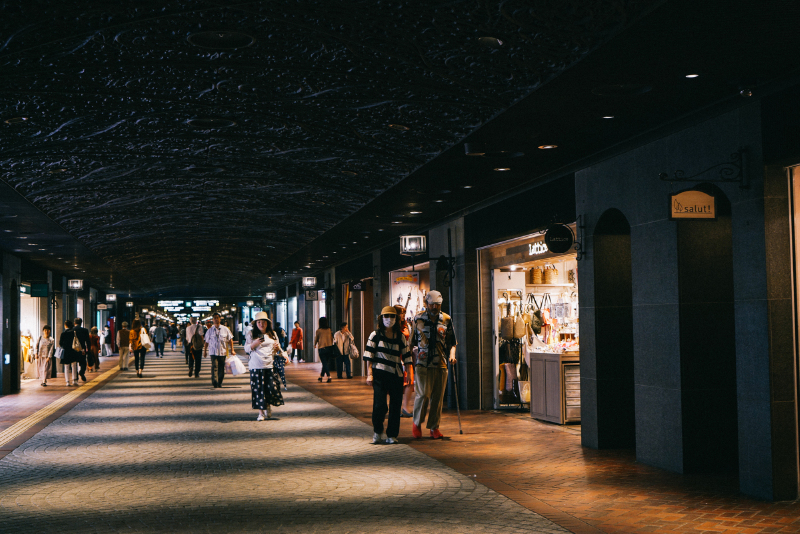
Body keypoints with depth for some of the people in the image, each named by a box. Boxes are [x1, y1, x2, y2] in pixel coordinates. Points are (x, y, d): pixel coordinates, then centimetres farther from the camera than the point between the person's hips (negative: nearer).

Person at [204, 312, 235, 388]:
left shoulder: (225, 329, 4)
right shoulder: (210, 330, 5)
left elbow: (230, 340, 9)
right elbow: (207, 342, 13)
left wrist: (232, 350, 4)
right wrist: (205, 351, 13)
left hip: (223, 352, 1)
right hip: (213, 352, -1)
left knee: (221, 368, 5)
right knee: (214, 366, -16)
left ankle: (220, 382, 16)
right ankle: (214, 382, -24)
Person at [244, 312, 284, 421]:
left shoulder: (272, 334, 14)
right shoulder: (251, 334, 6)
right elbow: (246, 349, 3)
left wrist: (277, 348, -3)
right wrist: (255, 343, -14)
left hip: (270, 365, 2)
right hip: (256, 366, -2)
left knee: (272, 387, -3)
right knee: (258, 389, -3)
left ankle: (268, 406, 24)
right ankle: (261, 413, 5)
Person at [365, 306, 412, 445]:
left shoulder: (400, 336, 10)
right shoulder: (375, 335, 4)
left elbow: (406, 356, 13)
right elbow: (369, 356, 3)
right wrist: (369, 374, -4)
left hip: (396, 375, 3)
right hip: (379, 373, -3)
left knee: (395, 405, 1)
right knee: (379, 404, -10)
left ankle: (392, 435, 12)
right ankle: (377, 432, 11)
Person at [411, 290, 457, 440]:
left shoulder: (446, 320, 8)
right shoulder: (418, 319, 5)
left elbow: (452, 341, 14)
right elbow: (412, 341, 13)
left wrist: (452, 354, -4)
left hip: (441, 364, 2)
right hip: (422, 363, -2)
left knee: (438, 397, 3)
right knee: (423, 394, -11)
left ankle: (434, 427, 15)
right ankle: (416, 423, 10)